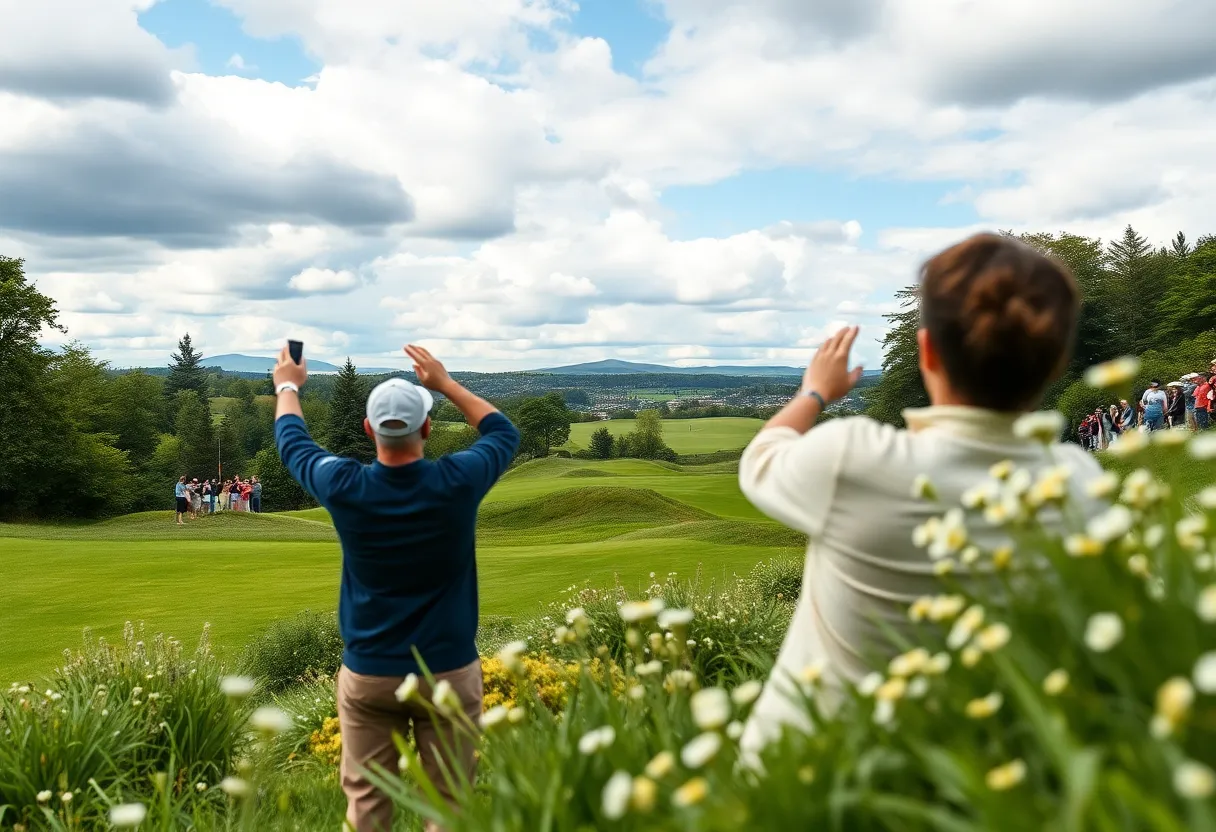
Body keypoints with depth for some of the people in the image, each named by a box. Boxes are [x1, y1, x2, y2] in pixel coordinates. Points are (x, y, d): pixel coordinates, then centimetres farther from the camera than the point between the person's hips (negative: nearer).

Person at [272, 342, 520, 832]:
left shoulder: (345, 488, -13)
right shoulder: (456, 482, -15)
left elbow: (292, 442, 10)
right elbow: (504, 433, 8)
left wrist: (288, 386, 28)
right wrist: (444, 382, 14)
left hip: (367, 674, 1)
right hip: (449, 672, 0)